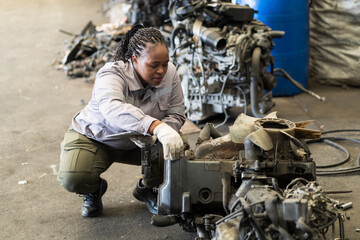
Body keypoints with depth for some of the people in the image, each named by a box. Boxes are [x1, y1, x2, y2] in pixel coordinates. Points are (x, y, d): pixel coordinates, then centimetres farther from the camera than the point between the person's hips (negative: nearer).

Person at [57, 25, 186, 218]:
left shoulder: (169, 73, -18)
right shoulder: (111, 75, -33)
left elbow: (177, 114, -12)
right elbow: (112, 108, -55)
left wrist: (153, 137, -34)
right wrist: (157, 127, -70)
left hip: (138, 143, 4)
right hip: (95, 137, -4)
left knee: (177, 150, -20)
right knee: (72, 178, -29)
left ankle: (146, 188, 12)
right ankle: (94, 189, 11)